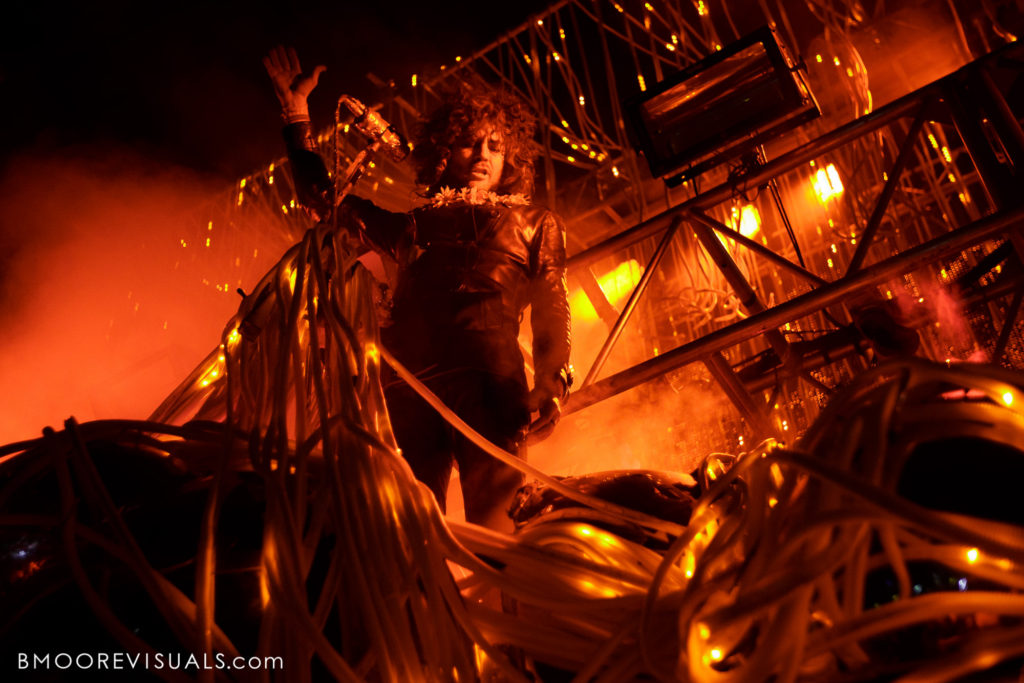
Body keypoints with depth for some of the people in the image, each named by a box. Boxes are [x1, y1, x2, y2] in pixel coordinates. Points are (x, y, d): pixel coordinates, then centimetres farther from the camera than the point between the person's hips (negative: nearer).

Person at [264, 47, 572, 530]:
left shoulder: (534, 224, 24)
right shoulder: (414, 225, 30)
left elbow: (552, 313, 13)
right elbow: (323, 198, 35)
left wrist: (551, 384, -5)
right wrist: (297, 113, 34)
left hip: (489, 383, -2)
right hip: (408, 389, 3)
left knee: (491, 525, -18)